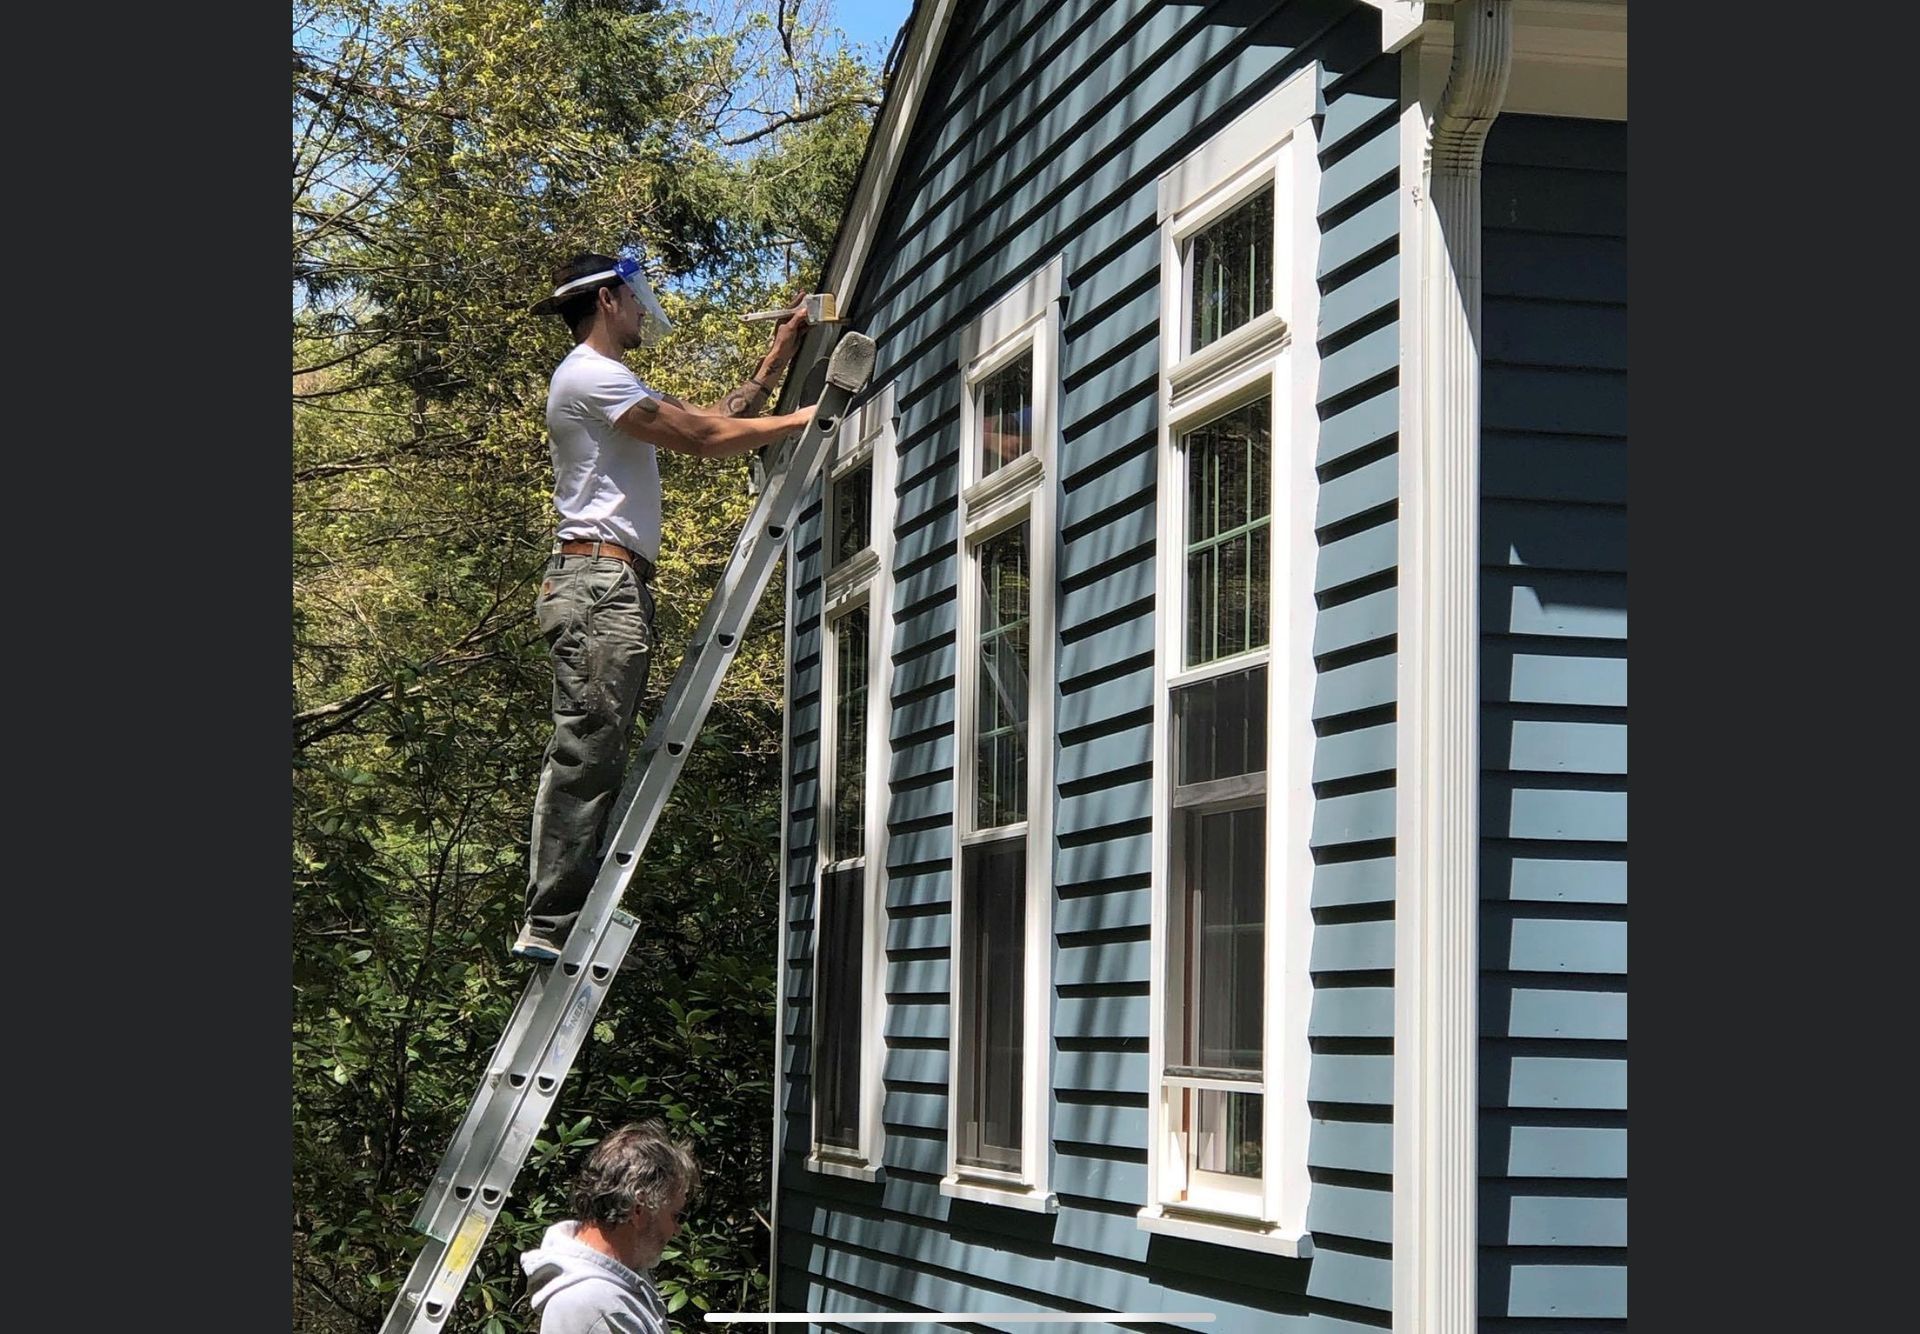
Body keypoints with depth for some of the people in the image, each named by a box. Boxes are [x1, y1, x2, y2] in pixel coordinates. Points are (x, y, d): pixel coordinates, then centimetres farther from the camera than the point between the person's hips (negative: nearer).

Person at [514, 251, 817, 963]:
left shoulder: (610, 382, 27)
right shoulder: (590, 375, -6)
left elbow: (713, 417, 27)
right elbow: (706, 440, -10)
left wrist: (775, 360, 26)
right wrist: (802, 419, 0)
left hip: (618, 587, 11)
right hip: (599, 578, -11)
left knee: (595, 761, 5)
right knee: (584, 753, -14)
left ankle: (560, 925, 3)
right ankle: (549, 924, -17)